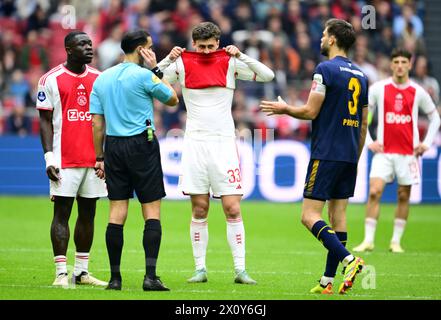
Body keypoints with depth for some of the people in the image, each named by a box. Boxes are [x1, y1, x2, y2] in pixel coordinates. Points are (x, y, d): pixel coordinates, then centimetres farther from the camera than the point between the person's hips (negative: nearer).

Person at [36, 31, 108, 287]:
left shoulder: (99, 79, 10)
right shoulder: (52, 80, -3)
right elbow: (46, 121, -2)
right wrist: (49, 157, -10)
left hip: (94, 159, 5)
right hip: (65, 159, -5)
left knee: (88, 213, 7)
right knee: (62, 213, -4)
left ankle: (82, 271, 13)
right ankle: (61, 273, -3)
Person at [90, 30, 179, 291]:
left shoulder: (102, 79, 9)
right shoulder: (143, 76, -8)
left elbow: (97, 124, 9)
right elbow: (172, 99, 6)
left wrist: (99, 157, 14)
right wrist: (156, 69, 9)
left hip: (113, 145, 5)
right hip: (142, 144, -5)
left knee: (117, 212, 6)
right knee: (152, 211, -1)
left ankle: (115, 277, 5)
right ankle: (150, 275, -10)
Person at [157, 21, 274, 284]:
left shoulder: (230, 63, 3)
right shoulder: (182, 64, 5)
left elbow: (267, 75, 0)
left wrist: (241, 56, -9)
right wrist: (169, 59, -5)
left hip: (224, 142, -1)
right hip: (195, 142, 1)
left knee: (233, 209, -5)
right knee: (199, 210, 2)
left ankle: (240, 270, -3)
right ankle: (200, 269, 7)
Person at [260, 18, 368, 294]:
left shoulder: (326, 70, -10)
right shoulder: (360, 75, 14)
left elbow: (310, 112, -12)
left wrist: (284, 109, 6)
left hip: (326, 154, -8)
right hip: (349, 157, 8)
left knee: (310, 216, -7)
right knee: (338, 216, 7)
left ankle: (349, 259, -23)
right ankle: (328, 280, 7)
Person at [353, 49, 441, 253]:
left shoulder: (418, 92, 3)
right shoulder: (379, 89, 0)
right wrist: (368, 142, 0)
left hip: (408, 152, 1)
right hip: (384, 152, -1)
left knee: (404, 196, 3)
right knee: (374, 192, -12)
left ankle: (396, 241, 12)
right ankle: (368, 240, -9)